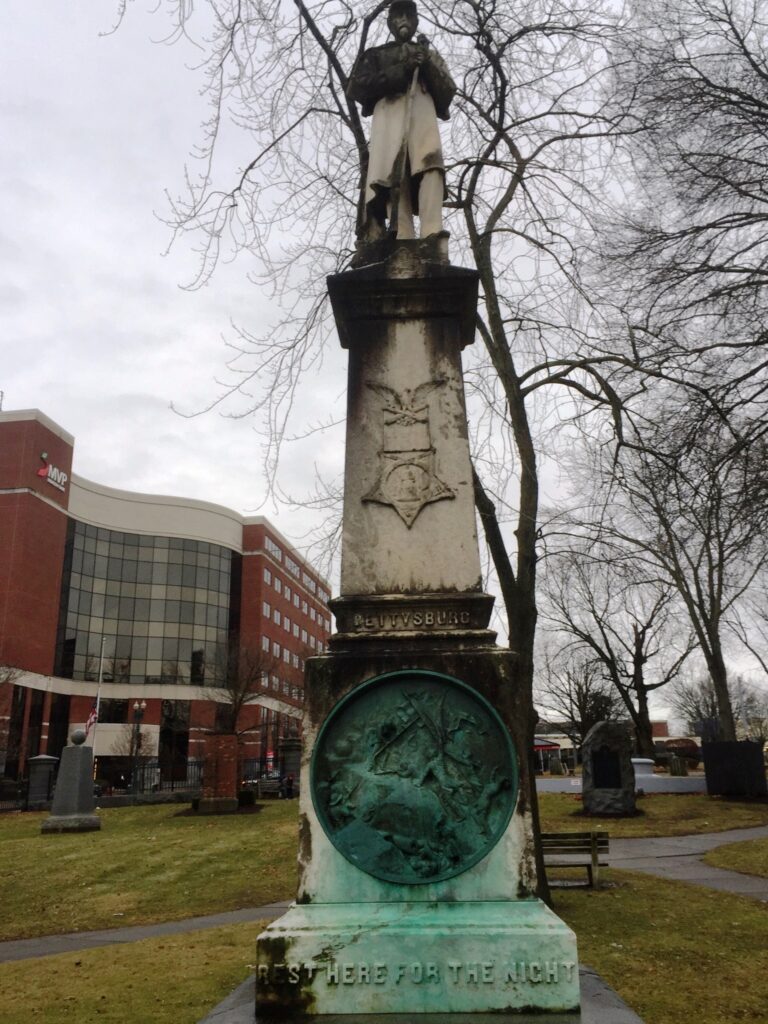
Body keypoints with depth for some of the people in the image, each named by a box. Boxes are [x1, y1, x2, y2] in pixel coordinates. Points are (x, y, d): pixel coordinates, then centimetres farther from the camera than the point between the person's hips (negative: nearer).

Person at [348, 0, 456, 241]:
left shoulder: (430, 55, 33)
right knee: (394, 176, -23)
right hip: (389, 115, 0)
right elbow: (356, 88, 8)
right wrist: (400, 70, 1)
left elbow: (447, 94, 18)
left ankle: (432, 237, -47)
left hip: (423, 115, 1)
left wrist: (427, 65, 2)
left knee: (431, 167, -30)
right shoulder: (376, 54, 27)